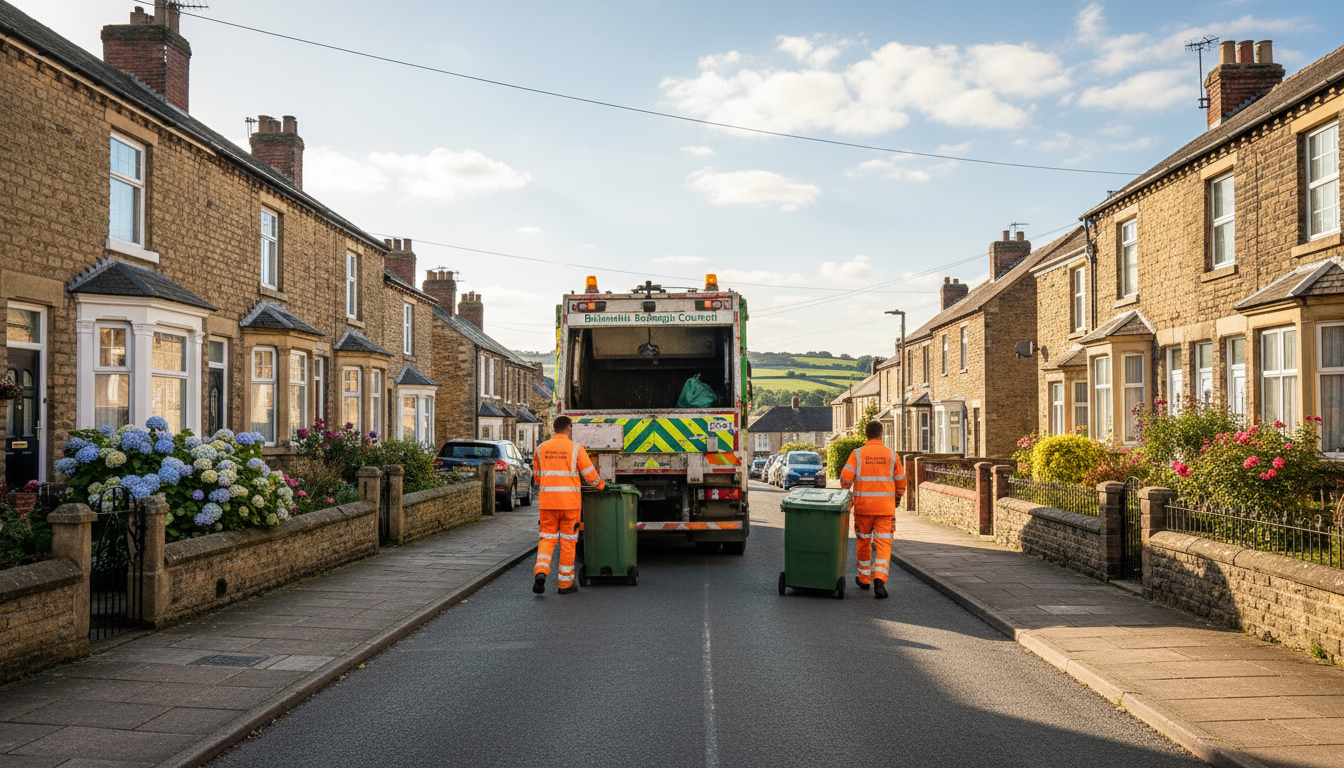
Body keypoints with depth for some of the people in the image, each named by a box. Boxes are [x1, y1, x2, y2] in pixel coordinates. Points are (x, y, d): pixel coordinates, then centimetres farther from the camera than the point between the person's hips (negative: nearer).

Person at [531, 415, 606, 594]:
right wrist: (601, 485, 17)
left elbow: (537, 477, 15)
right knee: (568, 541, 7)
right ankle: (565, 583, 12)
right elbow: (590, 475, -3)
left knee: (547, 538, 11)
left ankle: (540, 571, -13)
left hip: (548, 501, 3)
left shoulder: (541, 449, 6)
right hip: (570, 502, -2)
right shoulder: (576, 448, -4)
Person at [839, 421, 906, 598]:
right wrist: (897, 499, 25)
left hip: (863, 506, 0)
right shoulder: (892, 455, 2)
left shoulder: (857, 454, -2)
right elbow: (900, 482, 7)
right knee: (883, 544, 0)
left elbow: (845, 479, -7)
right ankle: (880, 579, -19)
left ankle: (864, 578, 28)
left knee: (864, 541, 16)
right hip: (885, 507, 0)